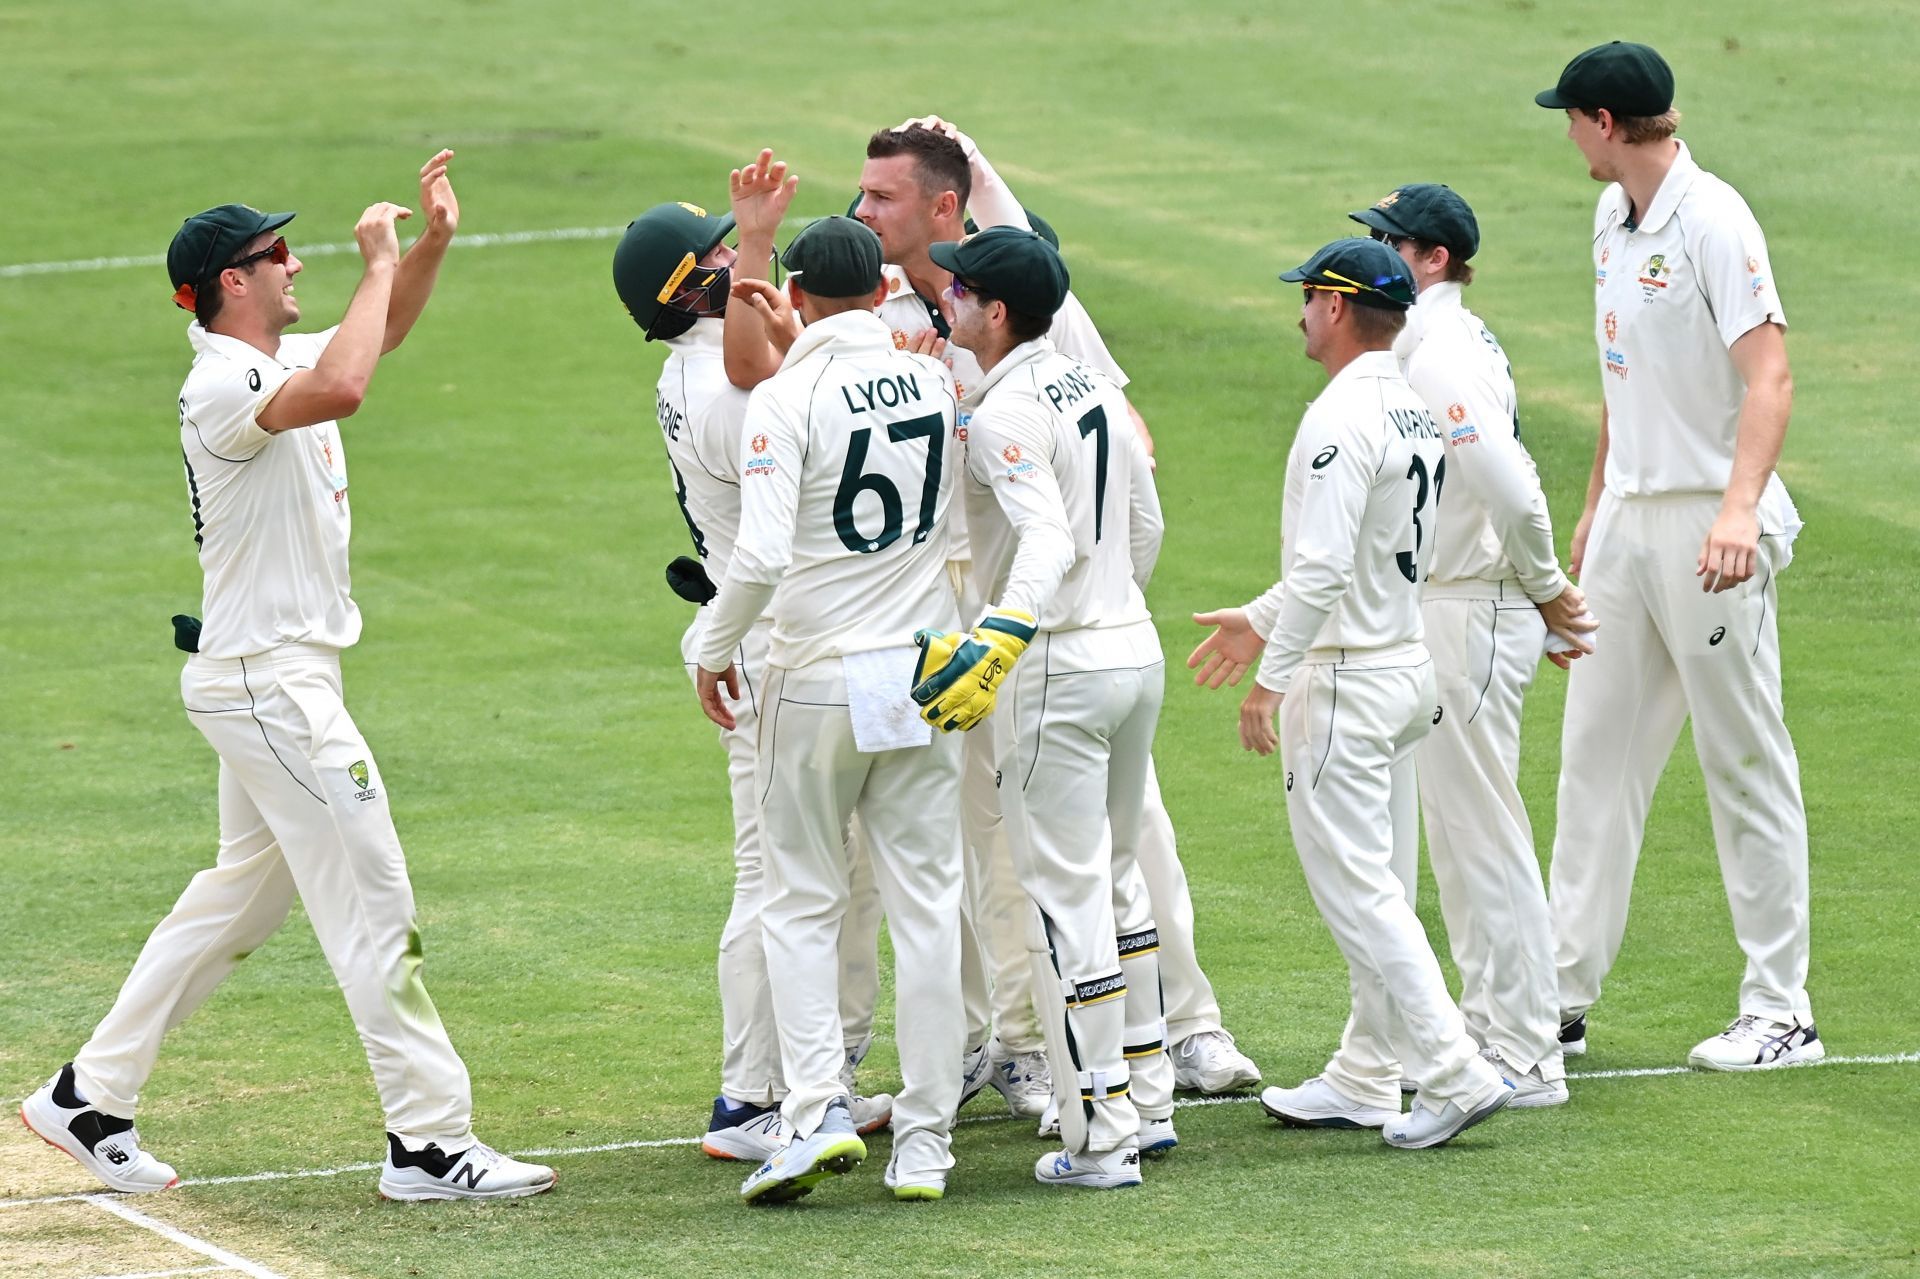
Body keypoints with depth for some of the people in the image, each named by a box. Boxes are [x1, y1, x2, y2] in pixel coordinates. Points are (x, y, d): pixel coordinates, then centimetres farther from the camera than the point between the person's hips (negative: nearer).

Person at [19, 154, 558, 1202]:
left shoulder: (279, 361, 11)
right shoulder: (223, 386, -19)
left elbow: (380, 333, 25)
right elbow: (342, 387, -38)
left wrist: (434, 239, 7)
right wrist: (378, 261, -26)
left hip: (279, 680, 10)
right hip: (267, 683, -10)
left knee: (245, 892, 17)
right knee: (372, 906, -8)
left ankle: (89, 1097, 21)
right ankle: (430, 1143, -5)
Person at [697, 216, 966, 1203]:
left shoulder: (784, 398, -13)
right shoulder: (938, 385, 2)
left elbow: (761, 554, -20)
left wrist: (714, 649, -5)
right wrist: (801, 341, 27)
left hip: (817, 683, -4)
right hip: (925, 676, 4)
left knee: (802, 906, 7)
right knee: (926, 908, 7)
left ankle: (817, 1109, -9)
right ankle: (923, 1142, 6)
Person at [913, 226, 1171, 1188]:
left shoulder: (1003, 415, -17)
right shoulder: (1091, 386, 10)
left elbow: (1048, 541, -32)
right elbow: (1145, 524, 19)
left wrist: (996, 640, -45)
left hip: (1057, 671, -9)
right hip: (1138, 648, 9)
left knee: (1065, 896, -4)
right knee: (1116, 879, 20)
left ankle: (1101, 1139, -2)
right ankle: (1147, 1103, 26)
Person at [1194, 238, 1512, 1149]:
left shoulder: (1341, 418, -19)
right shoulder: (1414, 413, 11)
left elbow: (1323, 568, -26)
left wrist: (1271, 679, -20)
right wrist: (1262, 620, 29)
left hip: (1343, 681, -10)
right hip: (1408, 661, 10)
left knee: (1354, 888, -8)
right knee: (1369, 885, 15)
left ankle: (1453, 1072, -13)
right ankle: (1364, 1084, 19)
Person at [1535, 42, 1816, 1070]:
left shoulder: (1712, 220, -17)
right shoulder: (1614, 216, 11)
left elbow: (1768, 376, -26)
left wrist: (1738, 508, -38)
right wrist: (1595, 507, 24)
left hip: (1711, 525, -9)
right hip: (1629, 522, 9)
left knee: (1746, 767, -2)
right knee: (1595, 754, 10)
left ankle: (1780, 1014, 4)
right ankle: (1562, 998, 16)